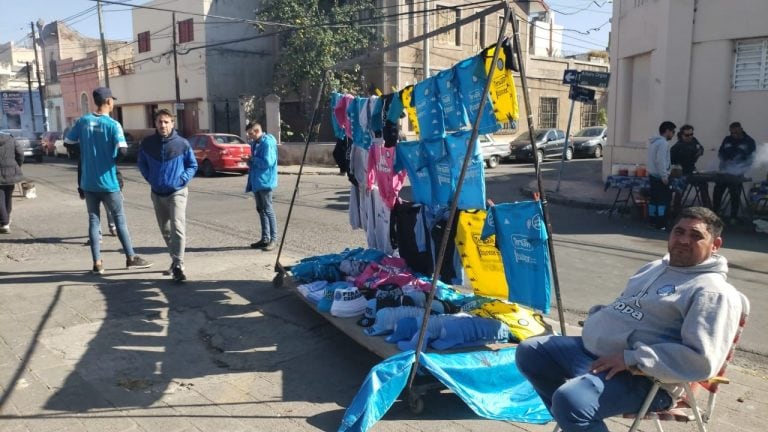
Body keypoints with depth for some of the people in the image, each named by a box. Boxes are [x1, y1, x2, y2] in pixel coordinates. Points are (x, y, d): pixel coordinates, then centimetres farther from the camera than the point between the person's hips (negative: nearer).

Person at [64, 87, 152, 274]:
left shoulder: (82, 121, 2)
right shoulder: (113, 125, -12)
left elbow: (68, 141, 10)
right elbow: (123, 150, -23)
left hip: (88, 182, 4)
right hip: (108, 182, -4)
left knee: (93, 220, 8)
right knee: (120, 219, 7)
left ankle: (97, 262, 8)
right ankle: (131, 258, 14)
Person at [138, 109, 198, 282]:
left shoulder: (182, 143, -9)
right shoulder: (147, 143, -1)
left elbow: (193, 165, 3)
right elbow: (142, 163, 15)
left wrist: (183, 179, -9)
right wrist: (149, 178, 3)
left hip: (177, 193, -4)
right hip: (157, 194, 4)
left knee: (177, 228, -17)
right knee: (165, 230, 15)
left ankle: (178, 266, -16)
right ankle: (175, 260, 31)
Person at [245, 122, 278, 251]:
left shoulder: (267, 143, -14)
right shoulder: (255, 143, 14)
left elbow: (267, 162, -22)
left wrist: (253, 159, -11)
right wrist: (250, 161, 3)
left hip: (265, 182, -10)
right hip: (256, 182, 10)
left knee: (268, 210, -5)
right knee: (261, 210, 13)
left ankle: (273, 239, 1)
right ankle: (265, 238, 20)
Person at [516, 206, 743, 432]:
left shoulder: (713, 292, -10)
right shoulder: (654, 267, 19)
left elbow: (702, 360, -22)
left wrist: (631, 359, -23)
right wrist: (597, 317, 9)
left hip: (640, 377, -9)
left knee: (570, 400, -33)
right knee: (529, 352, 10)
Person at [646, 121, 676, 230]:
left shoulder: (654, 141, 16)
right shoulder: (663, 143, -15)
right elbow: (660, 160, -23)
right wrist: (664, 176, -21)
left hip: (653, 175, 10)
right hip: (660, 177, -10)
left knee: (654, 199, 12)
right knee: (664, 200, -6)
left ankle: (653, 221, 16)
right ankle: (661, 224, -6)